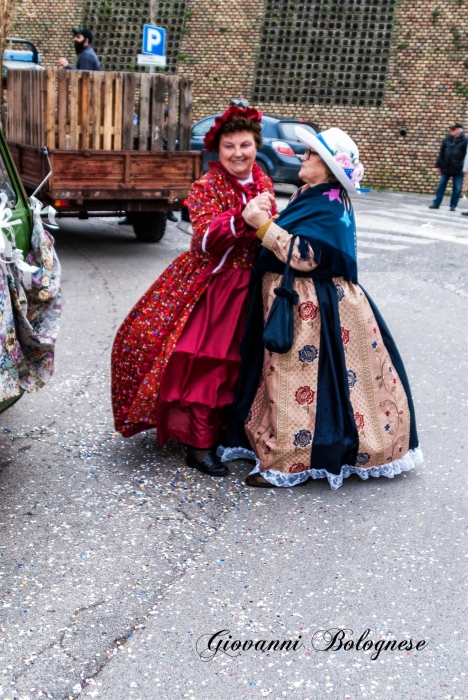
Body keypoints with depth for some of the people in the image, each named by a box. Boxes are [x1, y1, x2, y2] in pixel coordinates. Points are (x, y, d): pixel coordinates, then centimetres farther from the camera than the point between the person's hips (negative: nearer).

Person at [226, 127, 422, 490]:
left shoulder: (330, 207, -16)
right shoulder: (308, 197, 13)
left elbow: (305, 256, -27)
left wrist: (263, 224, -28)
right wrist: (262, 218, 6)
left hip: (312, 310, -10)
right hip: (293, 304, 10)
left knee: (300, 381, -5)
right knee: (284, 377, 15)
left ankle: (288, 462, 2)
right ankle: (283, 449, 27)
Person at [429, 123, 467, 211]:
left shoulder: (464, 141, -5)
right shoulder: (447, 140, 5)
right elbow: (441, 153, 10)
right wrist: (439, 165, 7)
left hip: (458, 169, -3)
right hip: (446, 168, 3)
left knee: (457, 188, 3)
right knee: (441, 186, 8)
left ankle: (453, 205, 13)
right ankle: (436, 203, 16)